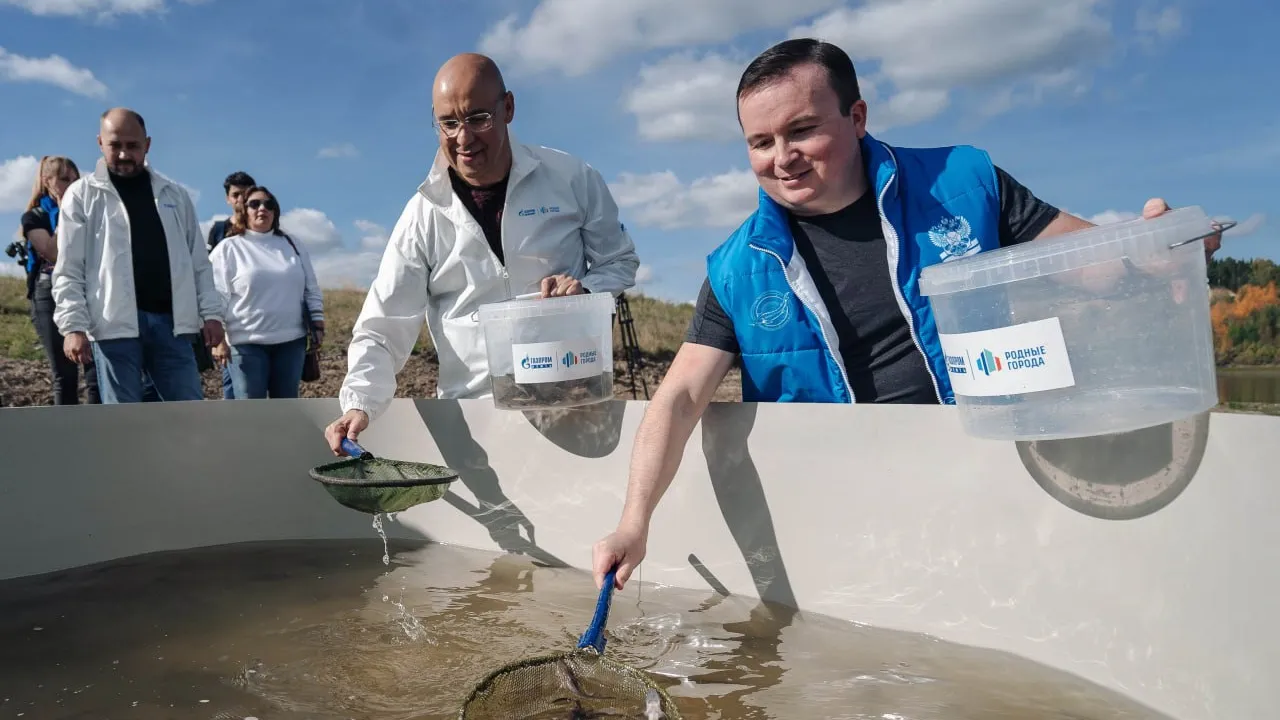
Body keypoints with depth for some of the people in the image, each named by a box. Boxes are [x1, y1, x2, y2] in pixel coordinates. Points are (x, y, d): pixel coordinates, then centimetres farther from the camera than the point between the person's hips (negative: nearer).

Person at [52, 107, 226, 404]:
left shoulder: (174, 194, 13)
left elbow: (199, 262, 12)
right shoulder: (82, 195, 4)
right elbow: (69, 271, 0)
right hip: (115, 325, -2)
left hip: (170, 321, 3)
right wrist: (74, 325, -11)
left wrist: (211, 312, 2)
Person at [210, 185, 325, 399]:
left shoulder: (293, 246, 13)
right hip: (247, 342, -4)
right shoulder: (228, 249, 1)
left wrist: (317, 324, 8)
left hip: (291, 339, 4)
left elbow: (311, 290, 15)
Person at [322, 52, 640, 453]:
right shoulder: (424, 215, 0)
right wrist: (359, 404, -17)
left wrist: (585, 290, -12)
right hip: (470, 416, 1)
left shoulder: (572, 180, -1)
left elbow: (621, 261, 10)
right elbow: (382, 332, 0)